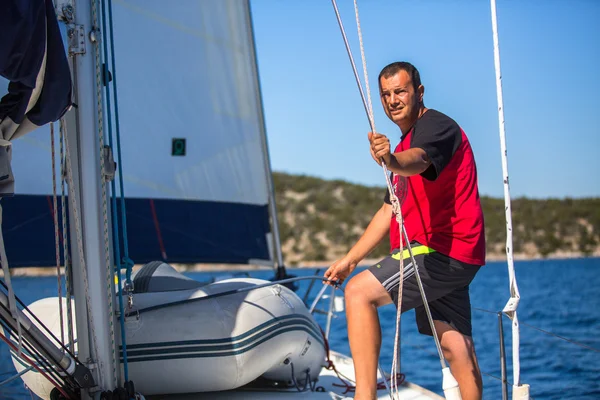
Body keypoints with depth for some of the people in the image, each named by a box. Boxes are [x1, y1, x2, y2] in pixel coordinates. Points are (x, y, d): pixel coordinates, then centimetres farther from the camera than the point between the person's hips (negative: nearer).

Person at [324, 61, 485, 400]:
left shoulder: (436, 126, -7)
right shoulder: (409, 141, 24)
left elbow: (417, 161, -33)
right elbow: (390, 211, 25)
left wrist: (392, 159, -56)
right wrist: (351, 259, 19)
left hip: (441, 250, -10)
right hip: (451, 257, 10)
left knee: (359, 291, -17)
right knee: (456, 344, 6)